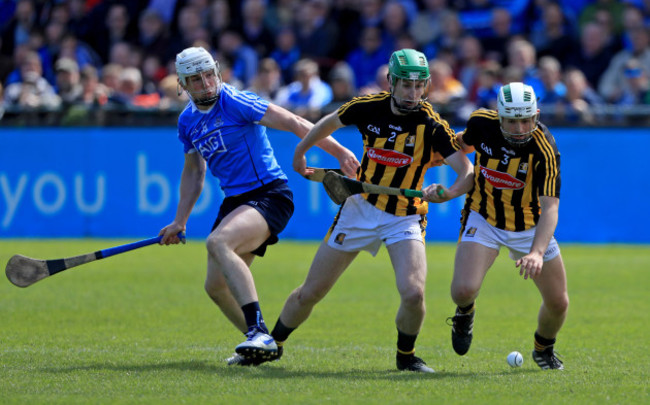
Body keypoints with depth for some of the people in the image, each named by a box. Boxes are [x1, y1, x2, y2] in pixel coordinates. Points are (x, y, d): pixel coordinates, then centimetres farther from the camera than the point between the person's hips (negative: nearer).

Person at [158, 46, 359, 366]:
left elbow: (293, 123, -16)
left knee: (218, 242, -33)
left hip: (269, 195, -8)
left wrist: (339, 152, -24)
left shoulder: (236, 102, -12)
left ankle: (259, 332, -40)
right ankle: (259, 343, 25)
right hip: (234, 202, 8)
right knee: (215, 286, 7)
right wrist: (179, 222, 23)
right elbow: (193, 171, 26)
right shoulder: (187, 121, 10)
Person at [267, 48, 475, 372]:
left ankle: (406, 356, 5)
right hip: (360, 209, 2)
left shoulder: (432, 126, -18)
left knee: (413, 294, -23)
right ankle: (272, 343, 30)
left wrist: (448, 193, -43)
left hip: (405, 219, -2)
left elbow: (468, 172, -22)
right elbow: (331, 122, 12)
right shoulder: (368, 108, -10)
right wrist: (300, 153, 23)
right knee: (310, 293, 6)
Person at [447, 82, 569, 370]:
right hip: (484, 219, 0)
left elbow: (549, 208, -37)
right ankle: (465, 314, 17)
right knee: (464, 289, -23)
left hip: (530, 226, 0)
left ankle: (543, 350, 36)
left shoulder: (544, 149, -29)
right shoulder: (482, 122, -19)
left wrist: (537, 252, -50)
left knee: (558, 303, 2)